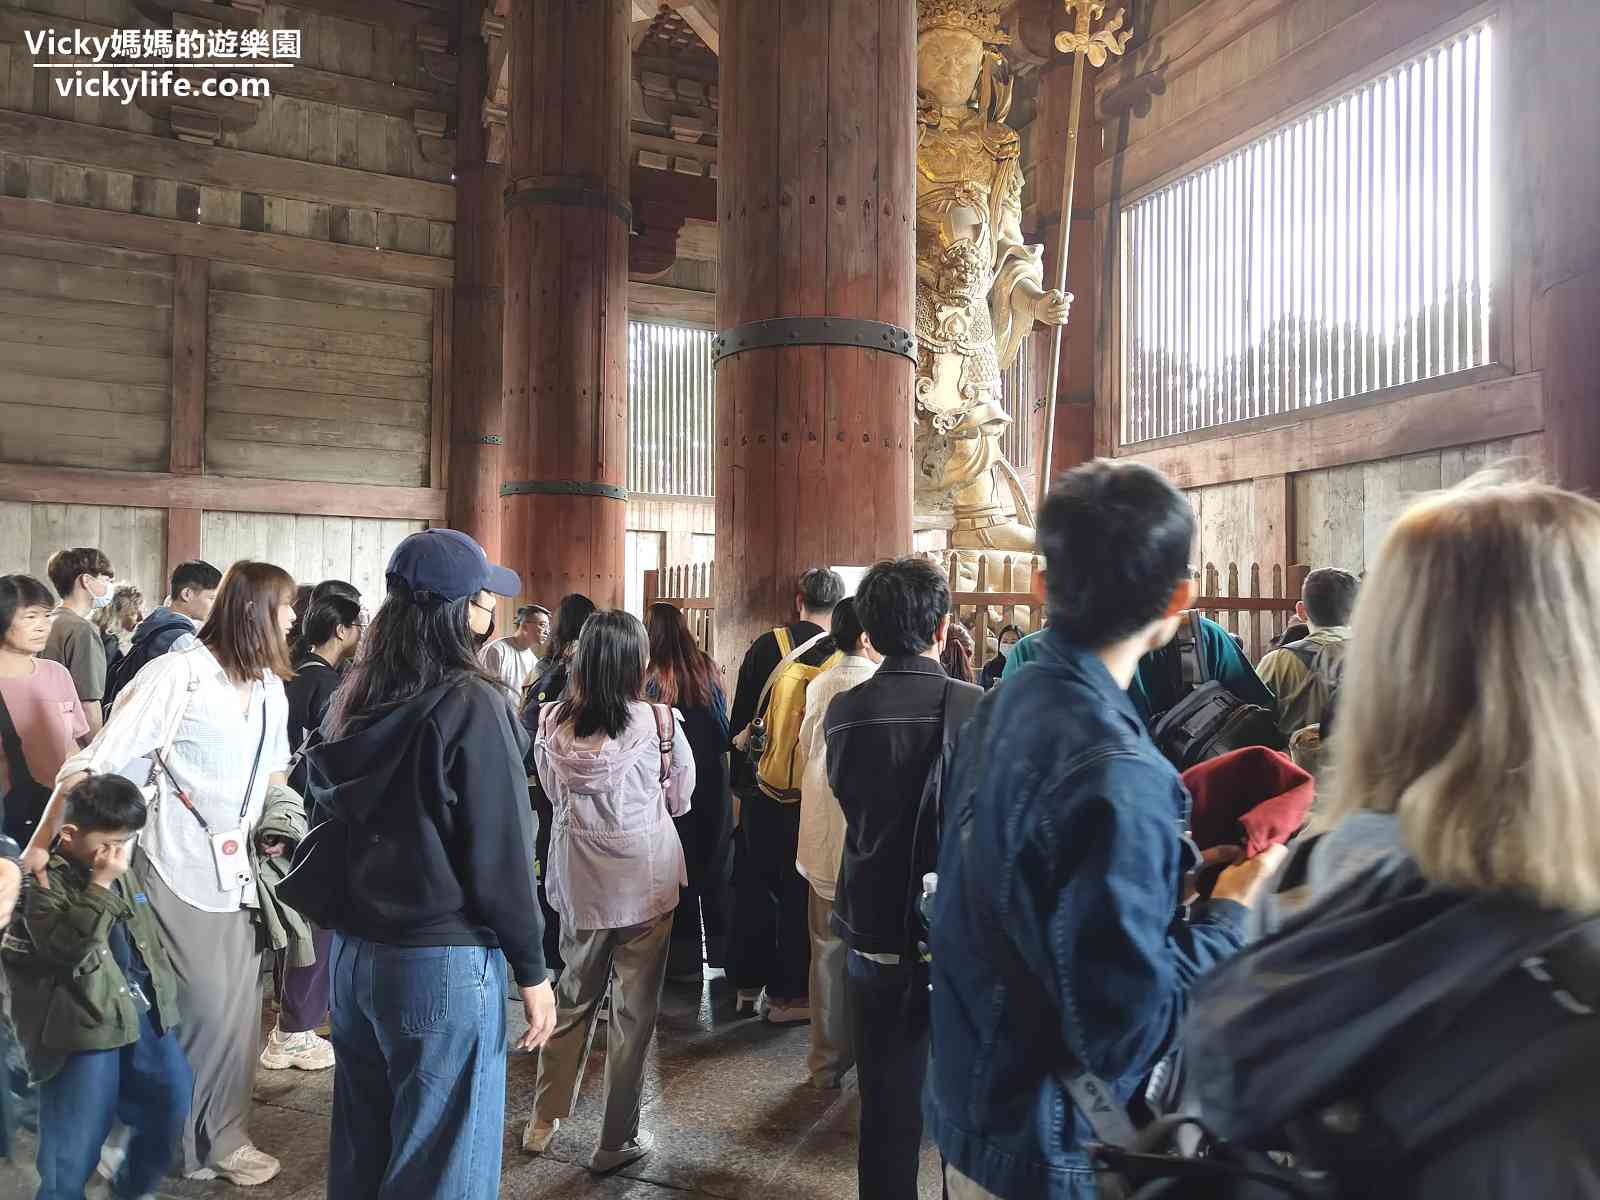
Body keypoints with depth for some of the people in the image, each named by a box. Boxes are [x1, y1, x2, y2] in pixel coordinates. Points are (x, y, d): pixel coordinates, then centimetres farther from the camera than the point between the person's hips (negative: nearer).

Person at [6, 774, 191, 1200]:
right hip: (84, 1025, -7)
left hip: (142, 1012, 7)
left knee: (173, 1098, 13)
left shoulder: (119, 874, 11)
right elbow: (66, 947, -24)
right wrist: (100, 885, -26)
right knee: (74, 1145, -2)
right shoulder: (43, 881, -11)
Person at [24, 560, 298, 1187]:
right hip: (179, 863, -6)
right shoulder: (178, 673, -15)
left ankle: (223, 1135, 26)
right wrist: (40, 844, -14)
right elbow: (96, 762, -13)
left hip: (237, 865, 7)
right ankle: (201, 1142, 18)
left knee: (239, 1003, 9)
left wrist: (274, 832, 13)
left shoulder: (269, 688, 7)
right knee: (206, 1004, -2)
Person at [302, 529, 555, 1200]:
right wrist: (532, 970, -8)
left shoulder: (356, 697, 4)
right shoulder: (470, 703, -18)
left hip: (352, 948, 8)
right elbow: (500, 852, -17)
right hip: (443, 962, -7)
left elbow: (325, 810, 15)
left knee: (359, 1145, 22)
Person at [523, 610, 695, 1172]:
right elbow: (679, 800, -3)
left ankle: (544, 1121, 35)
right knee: (634, 1011, 11)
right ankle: (617, 1140, 24)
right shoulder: (657, 721, -17)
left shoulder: (552, 722, -8)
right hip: (646, 881, -3)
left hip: (579, 882, 3)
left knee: (573, 998, 22)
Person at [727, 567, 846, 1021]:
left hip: (764, 789, 2)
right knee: (801, 891, 8)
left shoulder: (766, 647, -5)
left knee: (755, 884, 15)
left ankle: (750, 983, 24)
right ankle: (790, 993, 15)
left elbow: (739, 722, 1)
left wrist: (740, 778, 12)